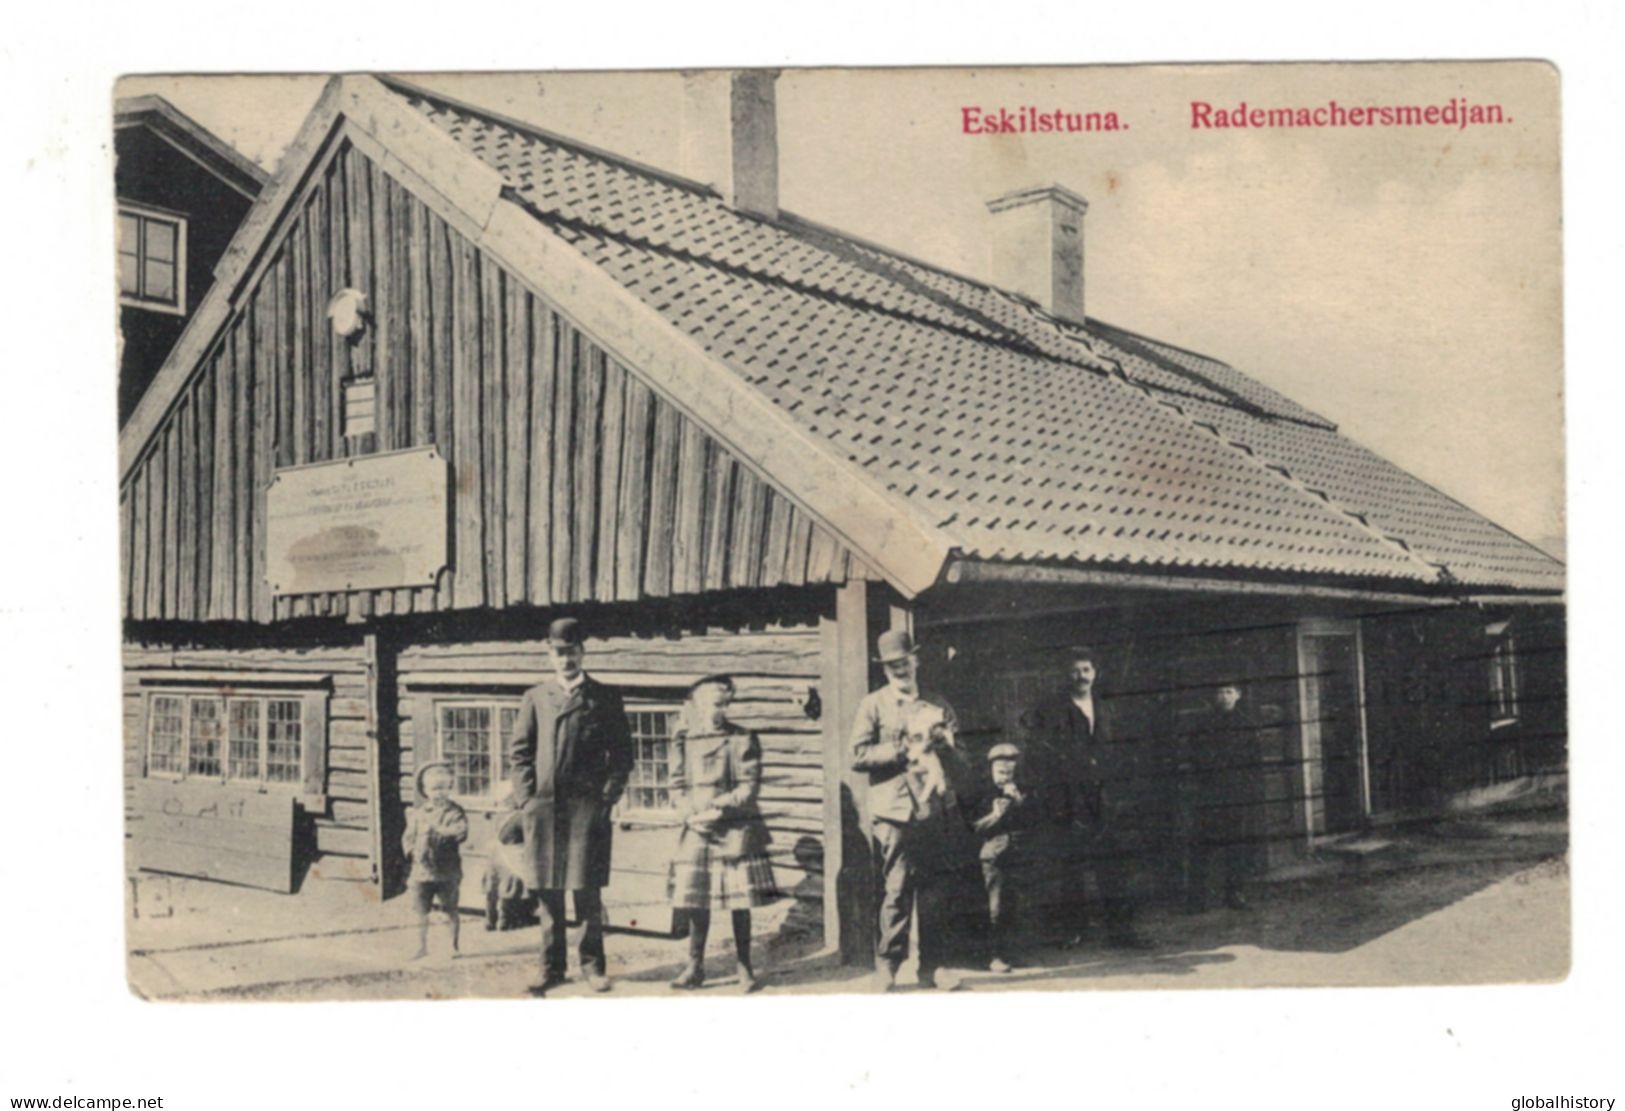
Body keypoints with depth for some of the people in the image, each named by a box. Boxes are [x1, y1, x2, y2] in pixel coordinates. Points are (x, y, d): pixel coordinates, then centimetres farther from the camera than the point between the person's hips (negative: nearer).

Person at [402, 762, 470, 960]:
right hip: (422, 870, 3)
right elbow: (408, 836, 10)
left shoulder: (454, 812, -5)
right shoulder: (417, 813, 7)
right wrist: (413, 850, -10)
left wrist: (436, 831, -23)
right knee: (422, 911, 6)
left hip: (447, 871, -3)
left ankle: (454, 945, 22)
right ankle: (422, 946, 19)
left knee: (451, 910, 7)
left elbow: (460, 832, -20)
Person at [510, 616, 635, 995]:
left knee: (587, 891, 0)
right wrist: (525, 800, 1)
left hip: (587, 807, -2)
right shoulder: (535, 698, 12)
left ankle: (592, 964, 12)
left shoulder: (604, 699, 7)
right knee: (547, 892, 5)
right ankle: (552, 967, 14)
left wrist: (608, 796, -3)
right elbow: (521, 752, 11)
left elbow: (622, 752, 6)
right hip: (543, 807, 2)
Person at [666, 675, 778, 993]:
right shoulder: (684, 741, 6)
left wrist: (719, 810, -14)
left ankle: (745, 968, 12)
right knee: (695, 899, 5)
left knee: (740, 901, 1)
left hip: (736, 830, -2)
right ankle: (695, 966, 20)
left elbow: (749, 787, -5)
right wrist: (691, 815, -9)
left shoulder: (743, 740, 0)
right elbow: (678, 786, 7)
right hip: (697, 830, 2)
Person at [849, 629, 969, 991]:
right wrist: (904, 750, -7)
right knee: (896, 891, -5)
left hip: (936, 812, 3)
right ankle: (886, 967, 4)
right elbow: (859, 756, -2)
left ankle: (931, 968, 12)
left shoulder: (938, 706, 18)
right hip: (894, 813, -3)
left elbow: (958, 756, 18)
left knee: (933, 894, 4)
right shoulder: (874, 705, 7)